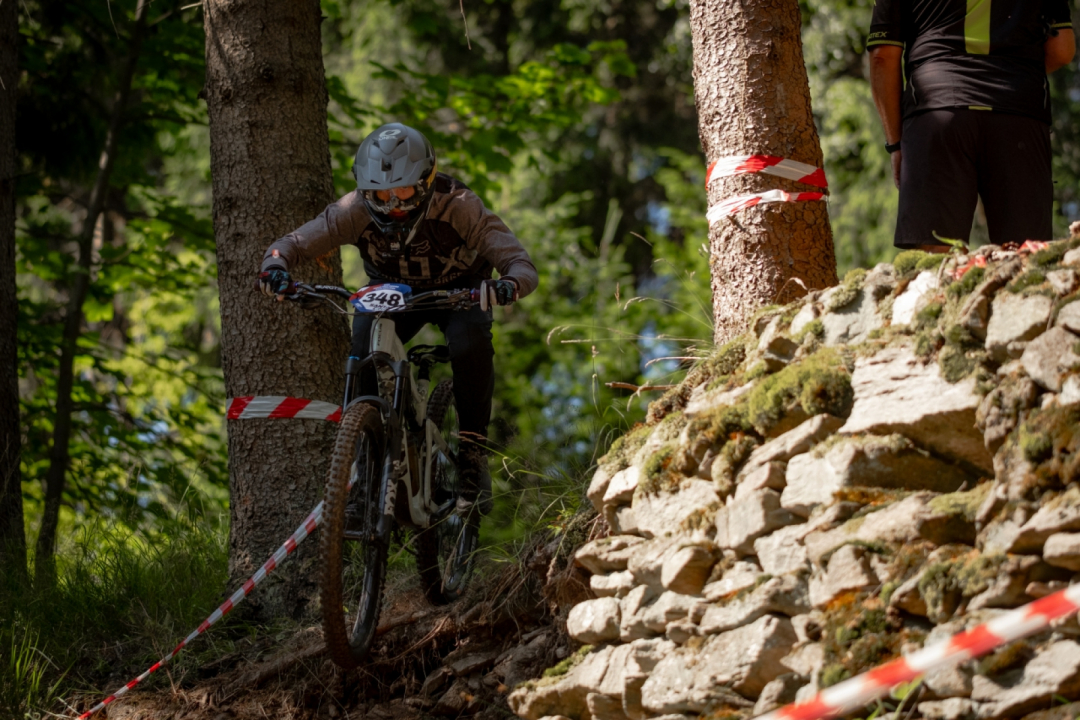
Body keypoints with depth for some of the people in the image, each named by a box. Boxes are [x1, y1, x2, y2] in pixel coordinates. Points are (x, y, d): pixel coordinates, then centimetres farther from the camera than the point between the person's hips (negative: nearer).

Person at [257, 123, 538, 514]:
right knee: (359, 354, -25)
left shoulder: (457, 206, -34)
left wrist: (509, 284, -61)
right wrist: (275, 267, -48)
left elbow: (521, 264, -37)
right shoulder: (355, 211, -29)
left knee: (470, 346, -33)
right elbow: (292, 243, -25)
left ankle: (473, 451, -14)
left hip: (457, 290, -2)